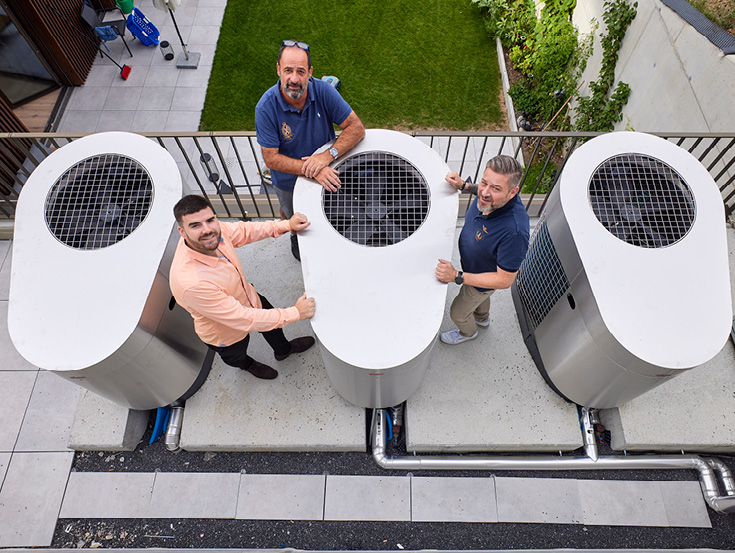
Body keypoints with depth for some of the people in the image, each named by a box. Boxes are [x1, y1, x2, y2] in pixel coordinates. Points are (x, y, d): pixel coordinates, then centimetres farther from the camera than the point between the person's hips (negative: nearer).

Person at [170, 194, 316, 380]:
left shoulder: (216, 230, -28)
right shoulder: (191, 282, -46)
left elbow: (244, 231, -4)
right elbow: (242, 319, -39)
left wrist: (287, 225, -14)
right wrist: (295, 313, -33)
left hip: (248, 297, 5)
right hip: (226, 334, -5)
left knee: (272, 324, 32)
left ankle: (283, 350, 67)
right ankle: (247, 364, 69)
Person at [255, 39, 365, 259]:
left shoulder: (324, 91, -26)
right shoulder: (266, 107, -30)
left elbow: (356, 127, -23)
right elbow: (271, 159, -28)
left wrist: (327, 155, -38)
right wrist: (312, 171, -39)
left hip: (327, 172, 1)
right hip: (289, 180, -1)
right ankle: (296, 239, 64)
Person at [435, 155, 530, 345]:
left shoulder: (514, 231, -48)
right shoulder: (489, 197, -26)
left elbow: (504, 280, -36)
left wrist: (457, 276, -39)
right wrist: (463, 185, -11)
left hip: (485, 280, -6)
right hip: (472, 266, 7)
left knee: (458, 313, 21)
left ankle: (468, 332, 57)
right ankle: (482, 318, 71)